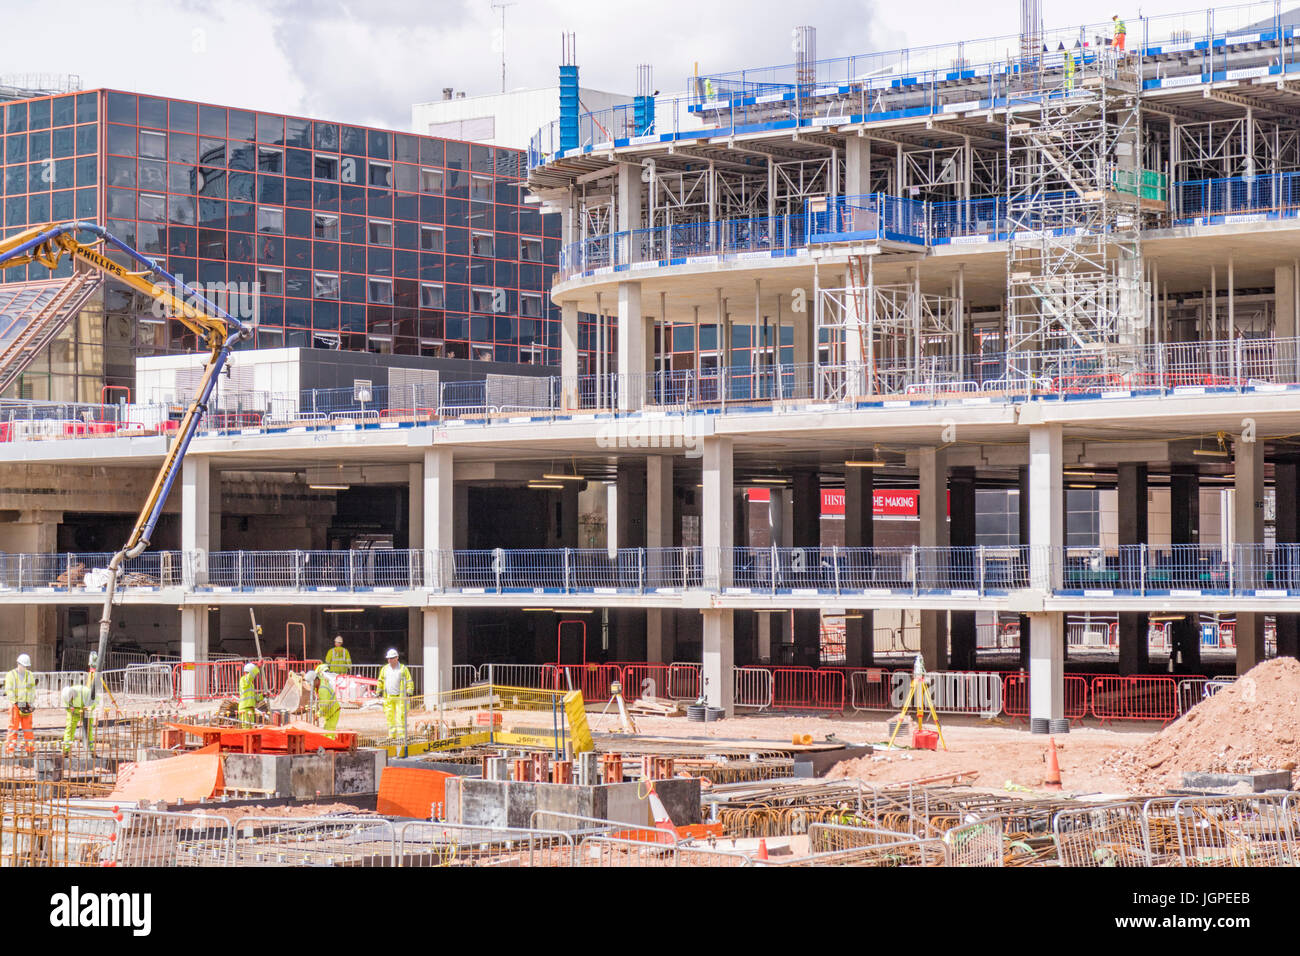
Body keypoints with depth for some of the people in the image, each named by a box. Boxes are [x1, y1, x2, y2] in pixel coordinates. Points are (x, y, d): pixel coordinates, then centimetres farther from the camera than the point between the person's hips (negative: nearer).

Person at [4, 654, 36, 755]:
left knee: (28, 728, 5)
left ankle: (31, 749, 8)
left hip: (27, 705, 4)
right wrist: (16, 704, -12)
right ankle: (10, 749, -6)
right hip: (15, 705, -4)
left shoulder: (30, 675, 10)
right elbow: (9, 691, -6)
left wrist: (33, 704, 2)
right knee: (13, 727, -6)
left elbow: (33, 690, 11)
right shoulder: (11, 675, -2)